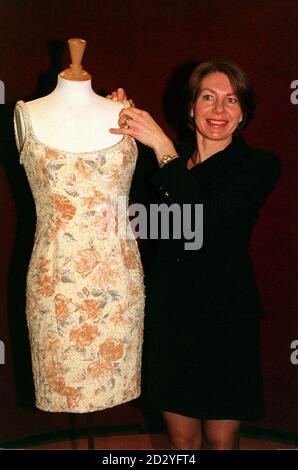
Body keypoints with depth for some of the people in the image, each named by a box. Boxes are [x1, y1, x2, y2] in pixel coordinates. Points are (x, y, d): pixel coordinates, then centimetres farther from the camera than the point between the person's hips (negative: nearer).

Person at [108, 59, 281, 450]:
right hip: (168, 310, 3)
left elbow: (209, 219, -22)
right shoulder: (171, 160, 7)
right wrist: (120, 129, -4)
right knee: (181, 435, 15)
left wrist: (162, 146, -24)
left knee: (221, 437, 12)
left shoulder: (259, 165, -7)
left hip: (224, 315, -3)